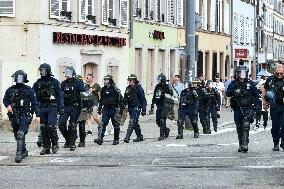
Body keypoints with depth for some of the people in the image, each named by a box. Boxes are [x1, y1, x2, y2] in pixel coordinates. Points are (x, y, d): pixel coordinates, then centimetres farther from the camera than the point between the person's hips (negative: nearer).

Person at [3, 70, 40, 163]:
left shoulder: (28, 90, -2)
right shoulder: (10, 90, 7)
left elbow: (34, 103, -1)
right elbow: (5, 100, 19)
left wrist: (37, 115, -8)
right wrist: (8, 105, -4)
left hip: (25, 116, -5)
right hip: (14, 116, 5)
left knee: (21, 134, -19)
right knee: (17, 135, 13)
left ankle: (19, 154, -23)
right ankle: (24, 151, 30)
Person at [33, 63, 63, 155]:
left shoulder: (55, 82, 0)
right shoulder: (38, 83, 10)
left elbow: (60, 95, 0)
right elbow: (34, 95, 12)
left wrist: (60, 106, -8)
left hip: (52, 107, -4)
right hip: (42, 108, 4)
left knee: (51, 126, -13)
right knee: (43, 127, 3)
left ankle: (55, 143, 5)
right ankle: (46, 147, 9)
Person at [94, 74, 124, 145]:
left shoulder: (115, 89, -8)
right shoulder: (103, 89, 10)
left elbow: (120, 99, -7)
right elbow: (101, 100, 21)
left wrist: (121, 109, -10)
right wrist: (99, 109, 17)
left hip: (114, 109, -5)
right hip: (105, 109, 5)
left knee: (116, 125, 5)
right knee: (102, 124, -9)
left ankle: (116, 139, 16)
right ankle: (100, 138, -16)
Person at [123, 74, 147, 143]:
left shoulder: (139, 88, -7)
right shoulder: (128, 89, 12)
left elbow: (143, 100, -7)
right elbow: (125, 99, 18)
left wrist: (143, 109, -12)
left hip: (136, 108, -7)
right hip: (130, 108, 7)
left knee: (132, 122, -15)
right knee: (135, 123, 13)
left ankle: (127, 137, -22)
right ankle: (140, 136, 25)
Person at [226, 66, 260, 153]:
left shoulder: (250, 83, 5)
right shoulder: (233, 84, 5)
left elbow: (256, 95, 9)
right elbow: (228, 94, -6)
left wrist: (257, 105, 1)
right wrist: (233, 87, -19)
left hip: (248, 109, -2)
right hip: (237, 109, 2)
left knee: (246, 126, -15)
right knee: (239, 128, 7)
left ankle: (245, 145, -21)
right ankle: (241, 145, 18)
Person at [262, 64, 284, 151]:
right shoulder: (270, 79, 5)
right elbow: (264, 90, 18)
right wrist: (264, 102, 13)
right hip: (274, 107, 3)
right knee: (275, 126, 7)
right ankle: (276, 144, 17)